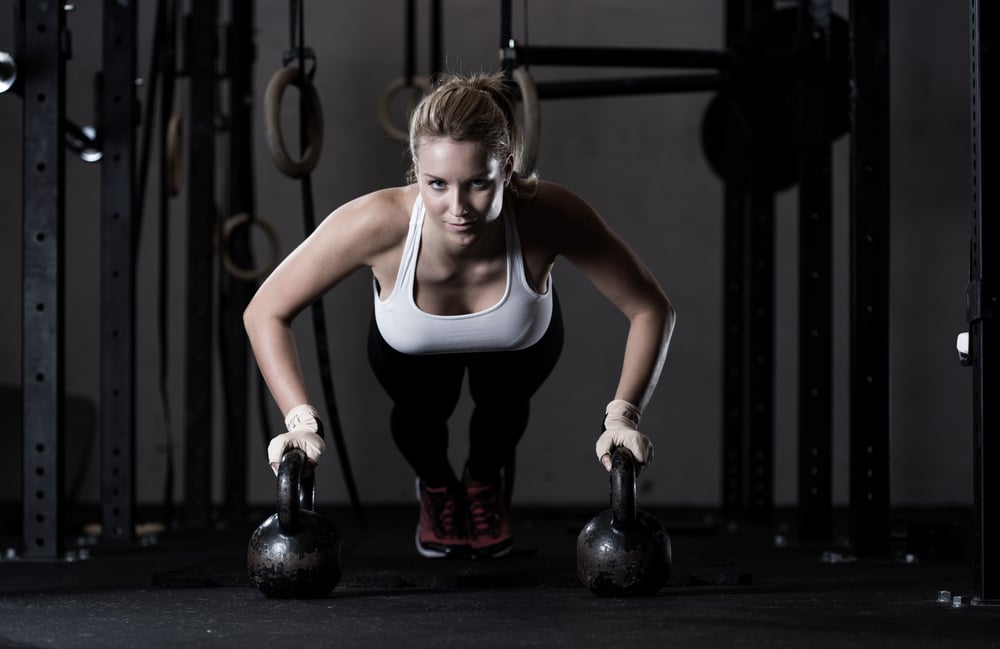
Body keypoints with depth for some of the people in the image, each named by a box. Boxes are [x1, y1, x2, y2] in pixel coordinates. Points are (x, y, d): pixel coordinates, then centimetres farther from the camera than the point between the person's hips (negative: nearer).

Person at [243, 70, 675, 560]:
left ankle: (485, 484, 15)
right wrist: (302, 421, -39)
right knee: (421, 404, -22)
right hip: (410, 348, 0)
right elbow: (265, 313, -29)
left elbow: (651, 310, -28)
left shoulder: (550, 216, -41)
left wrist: (622, 415, -39)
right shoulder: (377, 224, -42)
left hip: (521, 341, 0)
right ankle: (436, 488, 15)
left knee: (503, 397, -22)